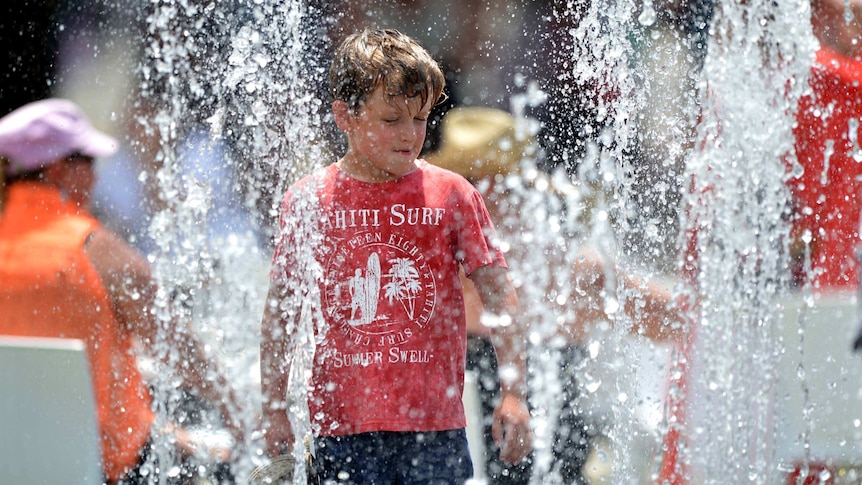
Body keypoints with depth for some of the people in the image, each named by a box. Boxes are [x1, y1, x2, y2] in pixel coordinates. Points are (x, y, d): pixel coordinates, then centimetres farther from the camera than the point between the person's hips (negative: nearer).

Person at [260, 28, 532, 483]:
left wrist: (513, 394, -3)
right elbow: (281, 312, 11)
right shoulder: (308, 201, 3)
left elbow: (500, 299, 4)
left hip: (435, 427, 0)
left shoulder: (452, 195, 3)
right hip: (344, 428, 0)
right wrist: (274, 408, 10)